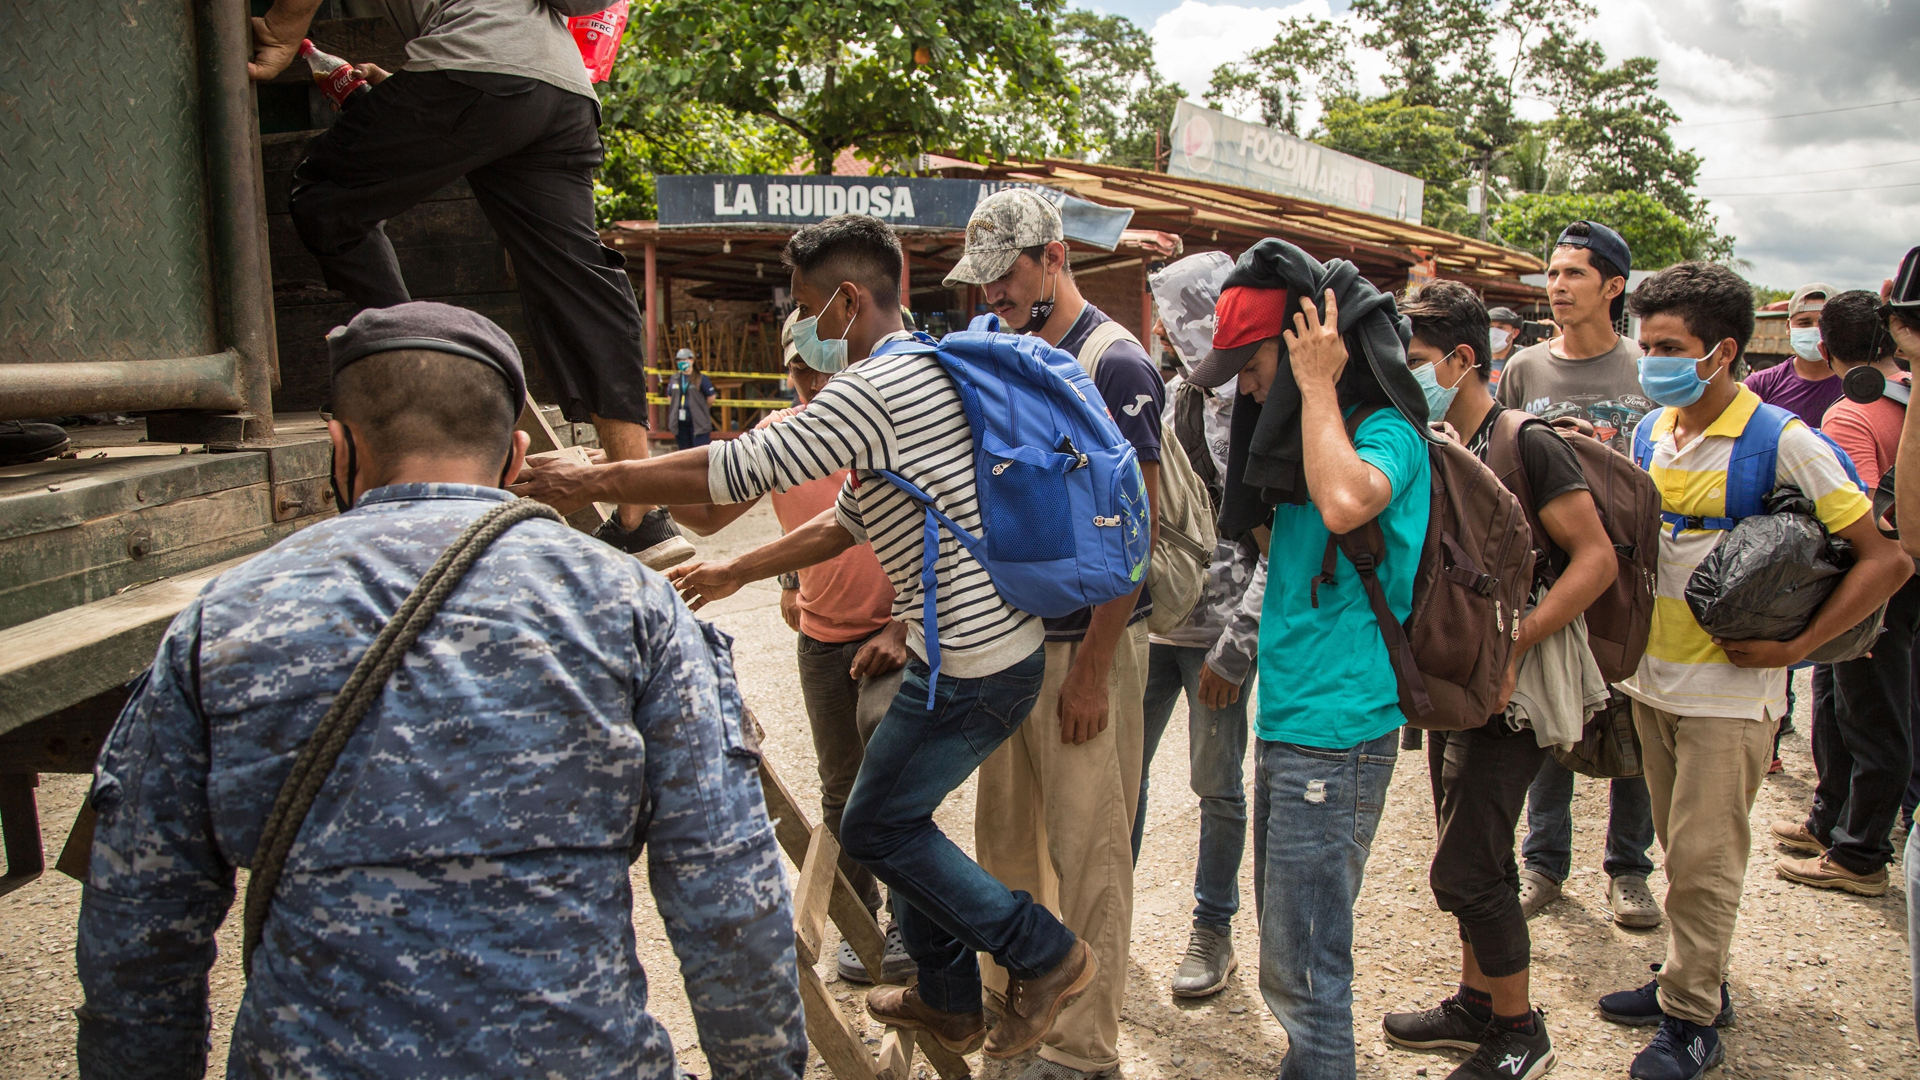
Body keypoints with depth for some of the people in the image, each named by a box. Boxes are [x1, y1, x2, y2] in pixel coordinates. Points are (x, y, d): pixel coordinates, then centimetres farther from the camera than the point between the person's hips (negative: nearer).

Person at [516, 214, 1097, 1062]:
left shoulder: (874, 390, -19)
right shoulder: (925, 374, 14)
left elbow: (737, 471, -18)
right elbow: (848, 520, 21)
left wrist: (592, 482, -7)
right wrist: (736, 571, 25)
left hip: (970, 668, -10)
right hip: (1000, 644, 10)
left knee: (875, 828, 5)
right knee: (898, 815, 20)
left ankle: (1045, 954, 13)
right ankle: (948, 1002, 34)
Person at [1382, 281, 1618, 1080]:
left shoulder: (1527, 445, -14)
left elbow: (1597, 559, -17)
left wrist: (1511, 647, -23)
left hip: (1511, 693, -8)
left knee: (1464, 870, -5)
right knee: (1474, 859, 18)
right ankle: (1477, 1005, 33)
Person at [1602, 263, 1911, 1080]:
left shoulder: (1783, 443, -13)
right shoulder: (1650, 433, 5)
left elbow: (1887, 560, -11)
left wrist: (1793, 647, -16)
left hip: (1729, 688, -5)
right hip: (1653, 676, 6)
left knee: (1704, 858, 1)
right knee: (1681, 848, 16)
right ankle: (1692, 980, 31)